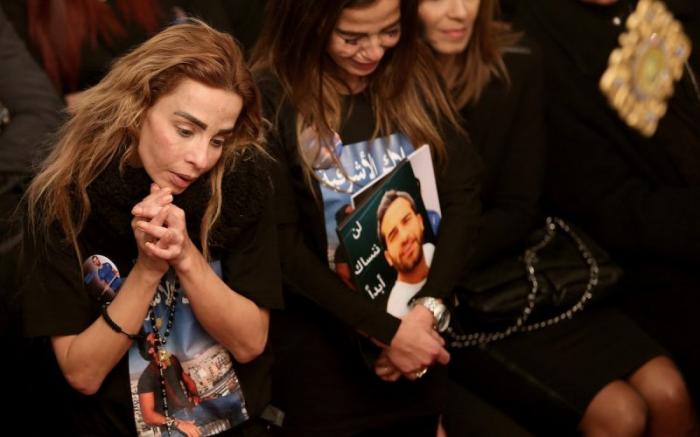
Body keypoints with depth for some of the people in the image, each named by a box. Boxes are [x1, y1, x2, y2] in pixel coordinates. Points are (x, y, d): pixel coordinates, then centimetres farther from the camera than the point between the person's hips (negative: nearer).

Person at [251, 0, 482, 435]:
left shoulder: (416, 74, 0)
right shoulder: (272, 99, -14)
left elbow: (463, 192, -3)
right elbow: (283, 246, -14)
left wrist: (430, 306, -16)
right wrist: (385, 330, -16)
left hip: (417, 326, 4)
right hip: (321, 340, -4)